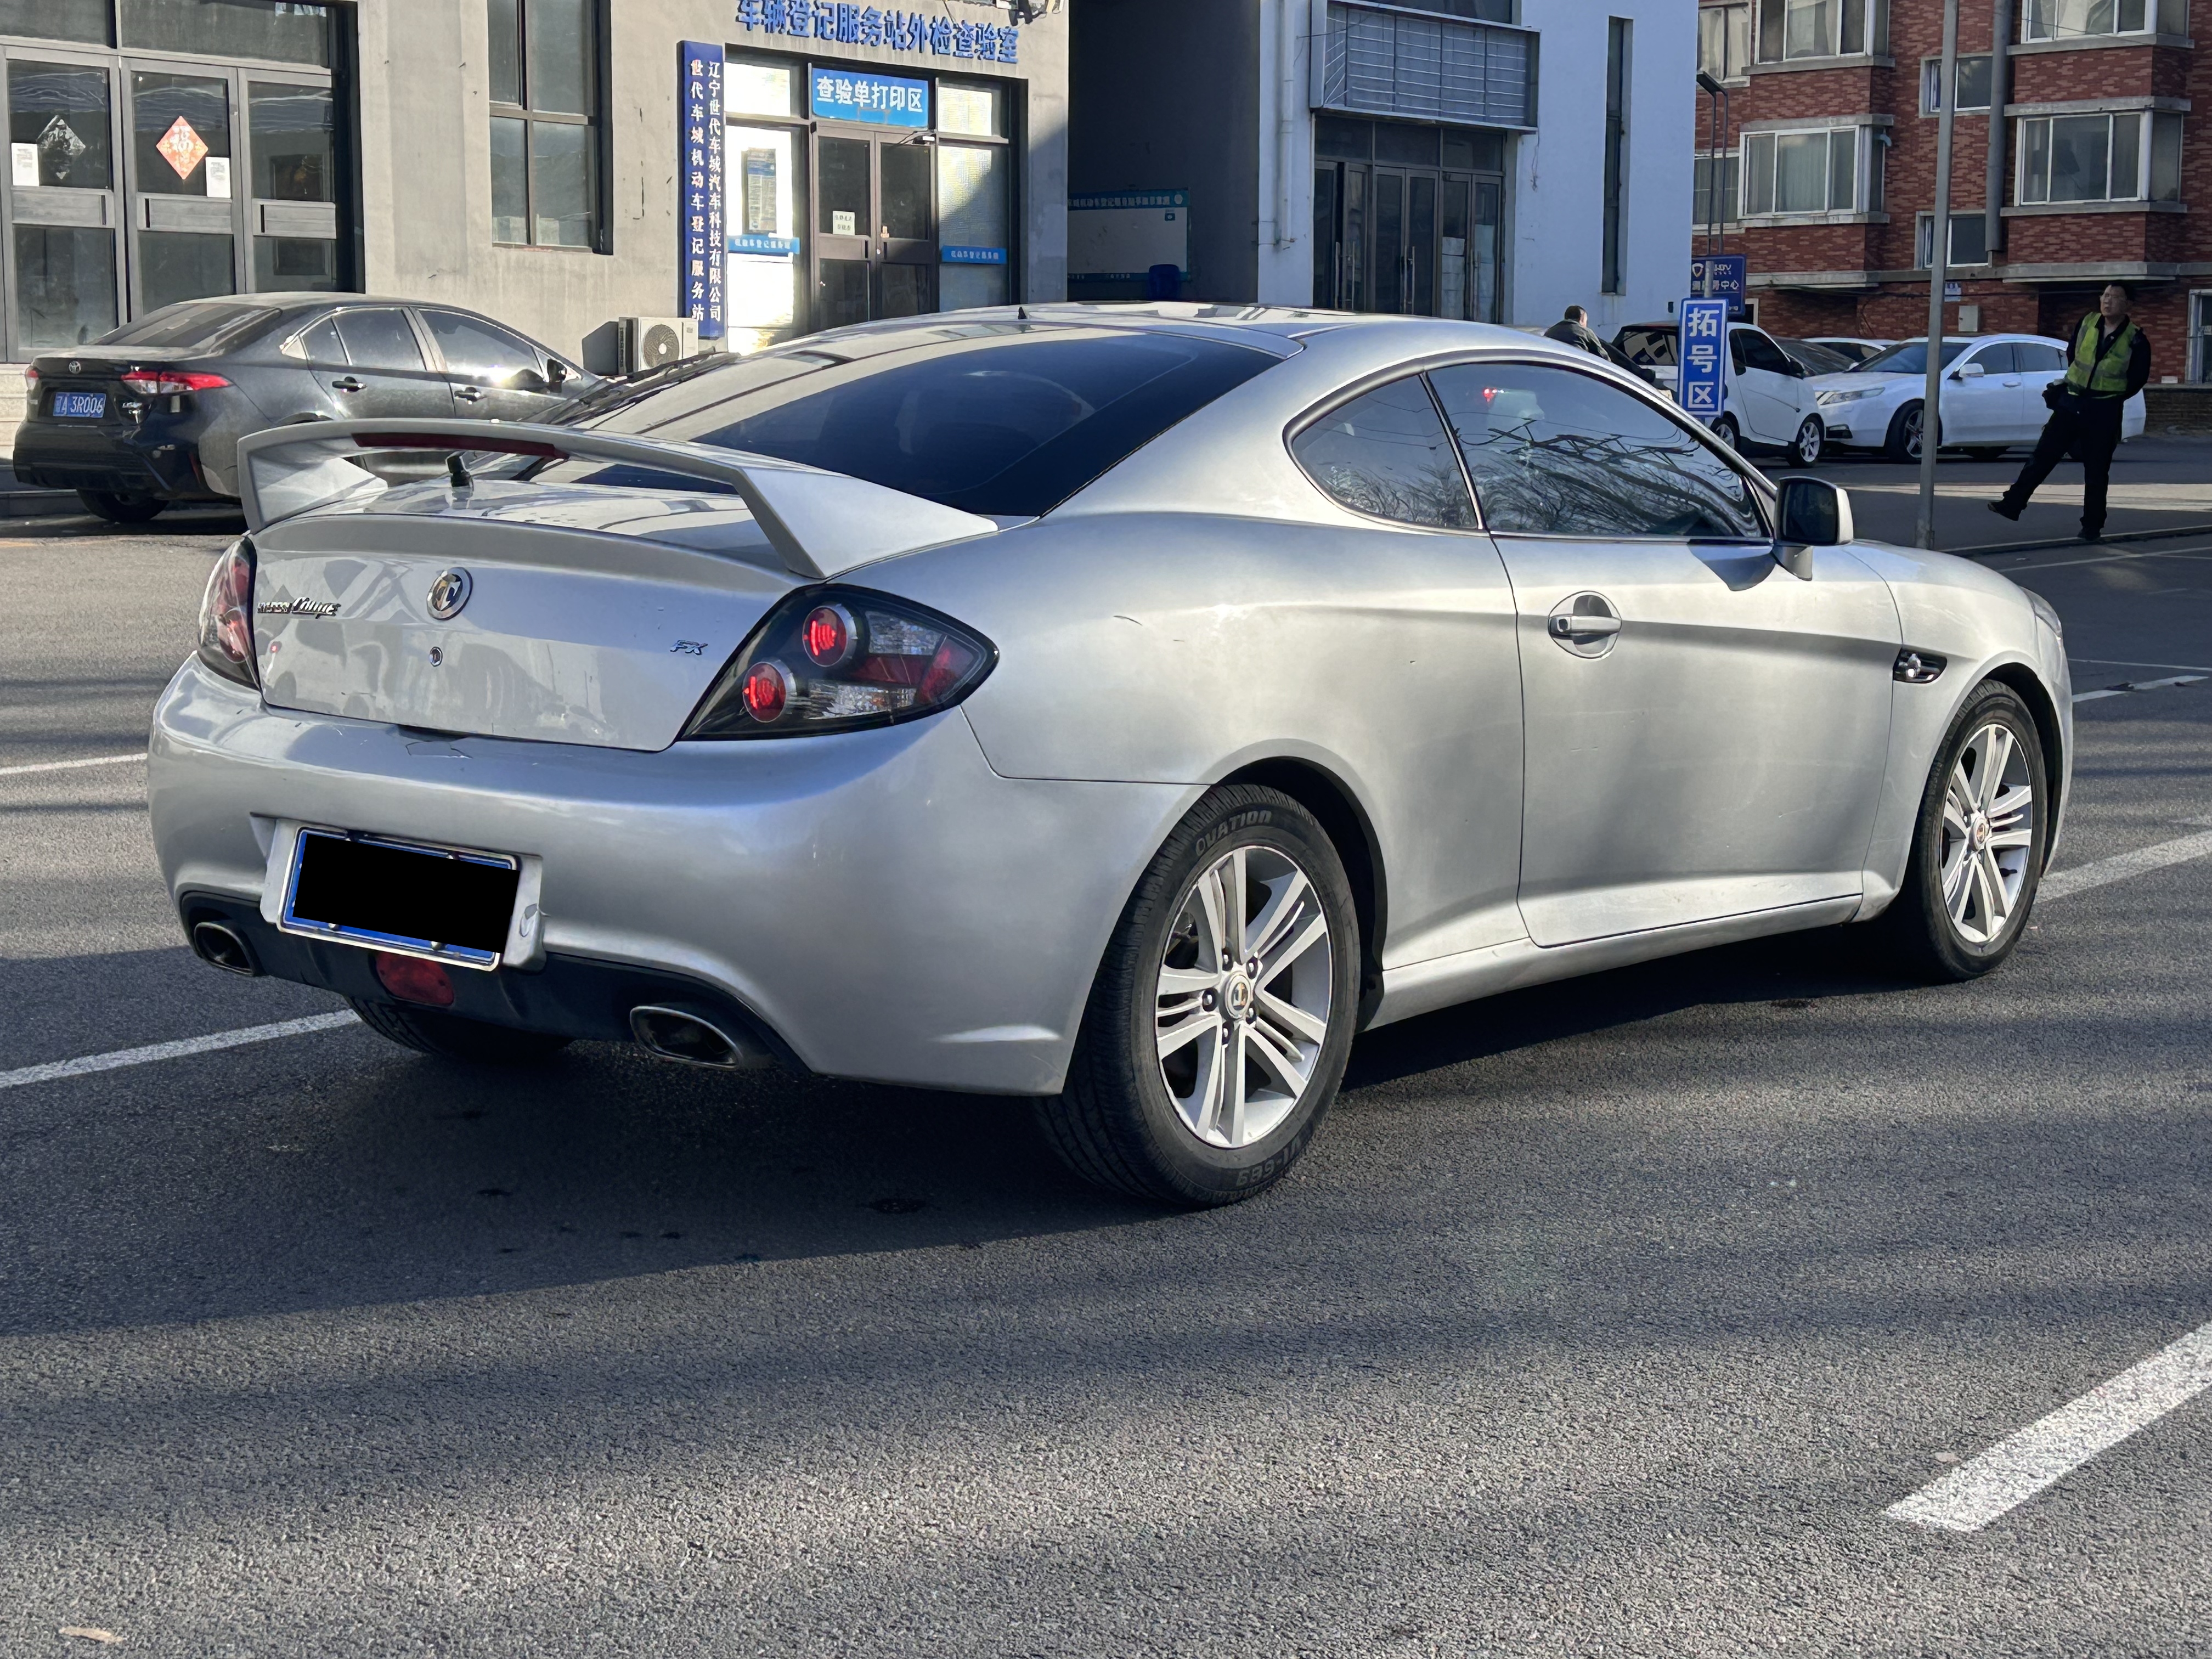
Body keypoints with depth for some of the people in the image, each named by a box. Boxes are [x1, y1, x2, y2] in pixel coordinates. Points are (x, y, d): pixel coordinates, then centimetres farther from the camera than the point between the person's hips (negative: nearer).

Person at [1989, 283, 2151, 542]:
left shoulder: (2135, 341, -6)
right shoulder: (2085, 324, 3)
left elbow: (2139, 378, 2)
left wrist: (2111, 398, 3)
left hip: (2104, 412, -3)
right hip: (2071, 404, 3)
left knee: (2097, 470, 3)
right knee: (2043, 455, 0)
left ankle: (2092, 525, 11)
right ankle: (2012, 503, 1)